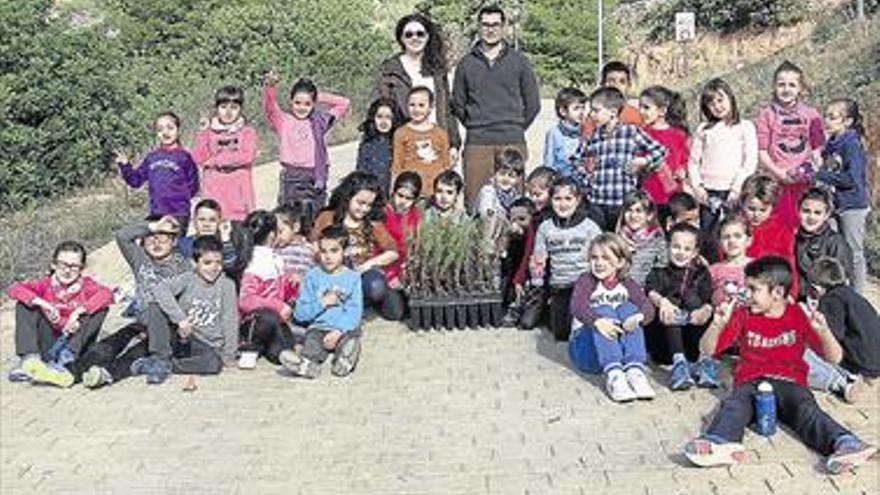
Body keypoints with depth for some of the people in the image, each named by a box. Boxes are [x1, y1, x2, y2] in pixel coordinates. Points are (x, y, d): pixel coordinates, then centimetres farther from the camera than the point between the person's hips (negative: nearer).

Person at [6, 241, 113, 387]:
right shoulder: (46, 284, 0)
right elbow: (13, 289, -15)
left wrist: (79, 311, -34)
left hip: (75, 344, -1)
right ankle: (30, 359, -31)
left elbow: (107, 294, -24)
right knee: (24, 304, -12)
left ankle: (65, 359, -33)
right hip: (48, 345, 1)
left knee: (101, 307, -20)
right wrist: (41, 302, -29)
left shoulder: (86, 284, -2)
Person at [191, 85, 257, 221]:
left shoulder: (247, 132, 6)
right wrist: (203, 133, -6)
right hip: (213, 193, 1)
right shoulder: (208, 132, 12)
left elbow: (247, 156, -11)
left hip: (238, 192, -1)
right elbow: (198, 158, 2)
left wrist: (215, 161, -8)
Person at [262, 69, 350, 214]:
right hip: (291, 179, -2)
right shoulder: (283, 120, 5)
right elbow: (269, 107, -13)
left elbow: (344, 103, 16)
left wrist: (321, 98, 11)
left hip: (315, 178, 2)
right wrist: (269, 86, -31)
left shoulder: (319, 121, 11)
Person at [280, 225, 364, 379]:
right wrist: (322, 304, -8)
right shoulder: (312, 276, 11)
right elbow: (300, 314, 7)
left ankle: (345, 360, -59)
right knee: (312, 340, -34)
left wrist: (338, 331, -17)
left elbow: (355, 311, -2)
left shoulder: (352, 277, 9)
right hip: (318, 327, -2)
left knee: (351, 339, -32)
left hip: (345, 329, 2)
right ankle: (307, 363, -62)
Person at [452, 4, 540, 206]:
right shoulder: (466, 63, 11)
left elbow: (533, 103, 12)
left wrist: (516, 128, 8)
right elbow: (457, 103, 14)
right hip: (477, 143, 0)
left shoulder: (518, 61, 9)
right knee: (474, 199, -4)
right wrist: (474, 127, 9)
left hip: (512, 142, 0)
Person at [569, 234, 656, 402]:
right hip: (585, 348, -2)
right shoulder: (586, 281, -1)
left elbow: (648, 307, -11)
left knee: (628, 308, -19)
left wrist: (638, 317, -37)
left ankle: (635, 370, -36)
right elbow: (577, 306, -22)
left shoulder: (627, 285, 8)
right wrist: (598, 321, -44)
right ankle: (613, 375, -46)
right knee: (603, 310, -26)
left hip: (620, 347, 2)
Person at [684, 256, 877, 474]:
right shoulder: (743, 315, 11)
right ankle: (720, 444, -63)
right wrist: (718, 324, -13)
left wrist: (823, 331, -17)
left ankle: (845, 444, -58)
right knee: (734, 405, -33)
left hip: (789, 383, 0)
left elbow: (834, 357, 3)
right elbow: (707, 349, 7)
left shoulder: (798, 316, 8)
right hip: (750, 383, 1)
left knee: (806, 409, -33)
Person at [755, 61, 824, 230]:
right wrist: (779, 173, -13)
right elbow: (761, 151, -1)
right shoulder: (766, 114, 2)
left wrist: (815, 166, -7)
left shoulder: (811, 115, 8)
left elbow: (817, 148, 12)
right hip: (776, 183, -1)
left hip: (804, 183, 1)